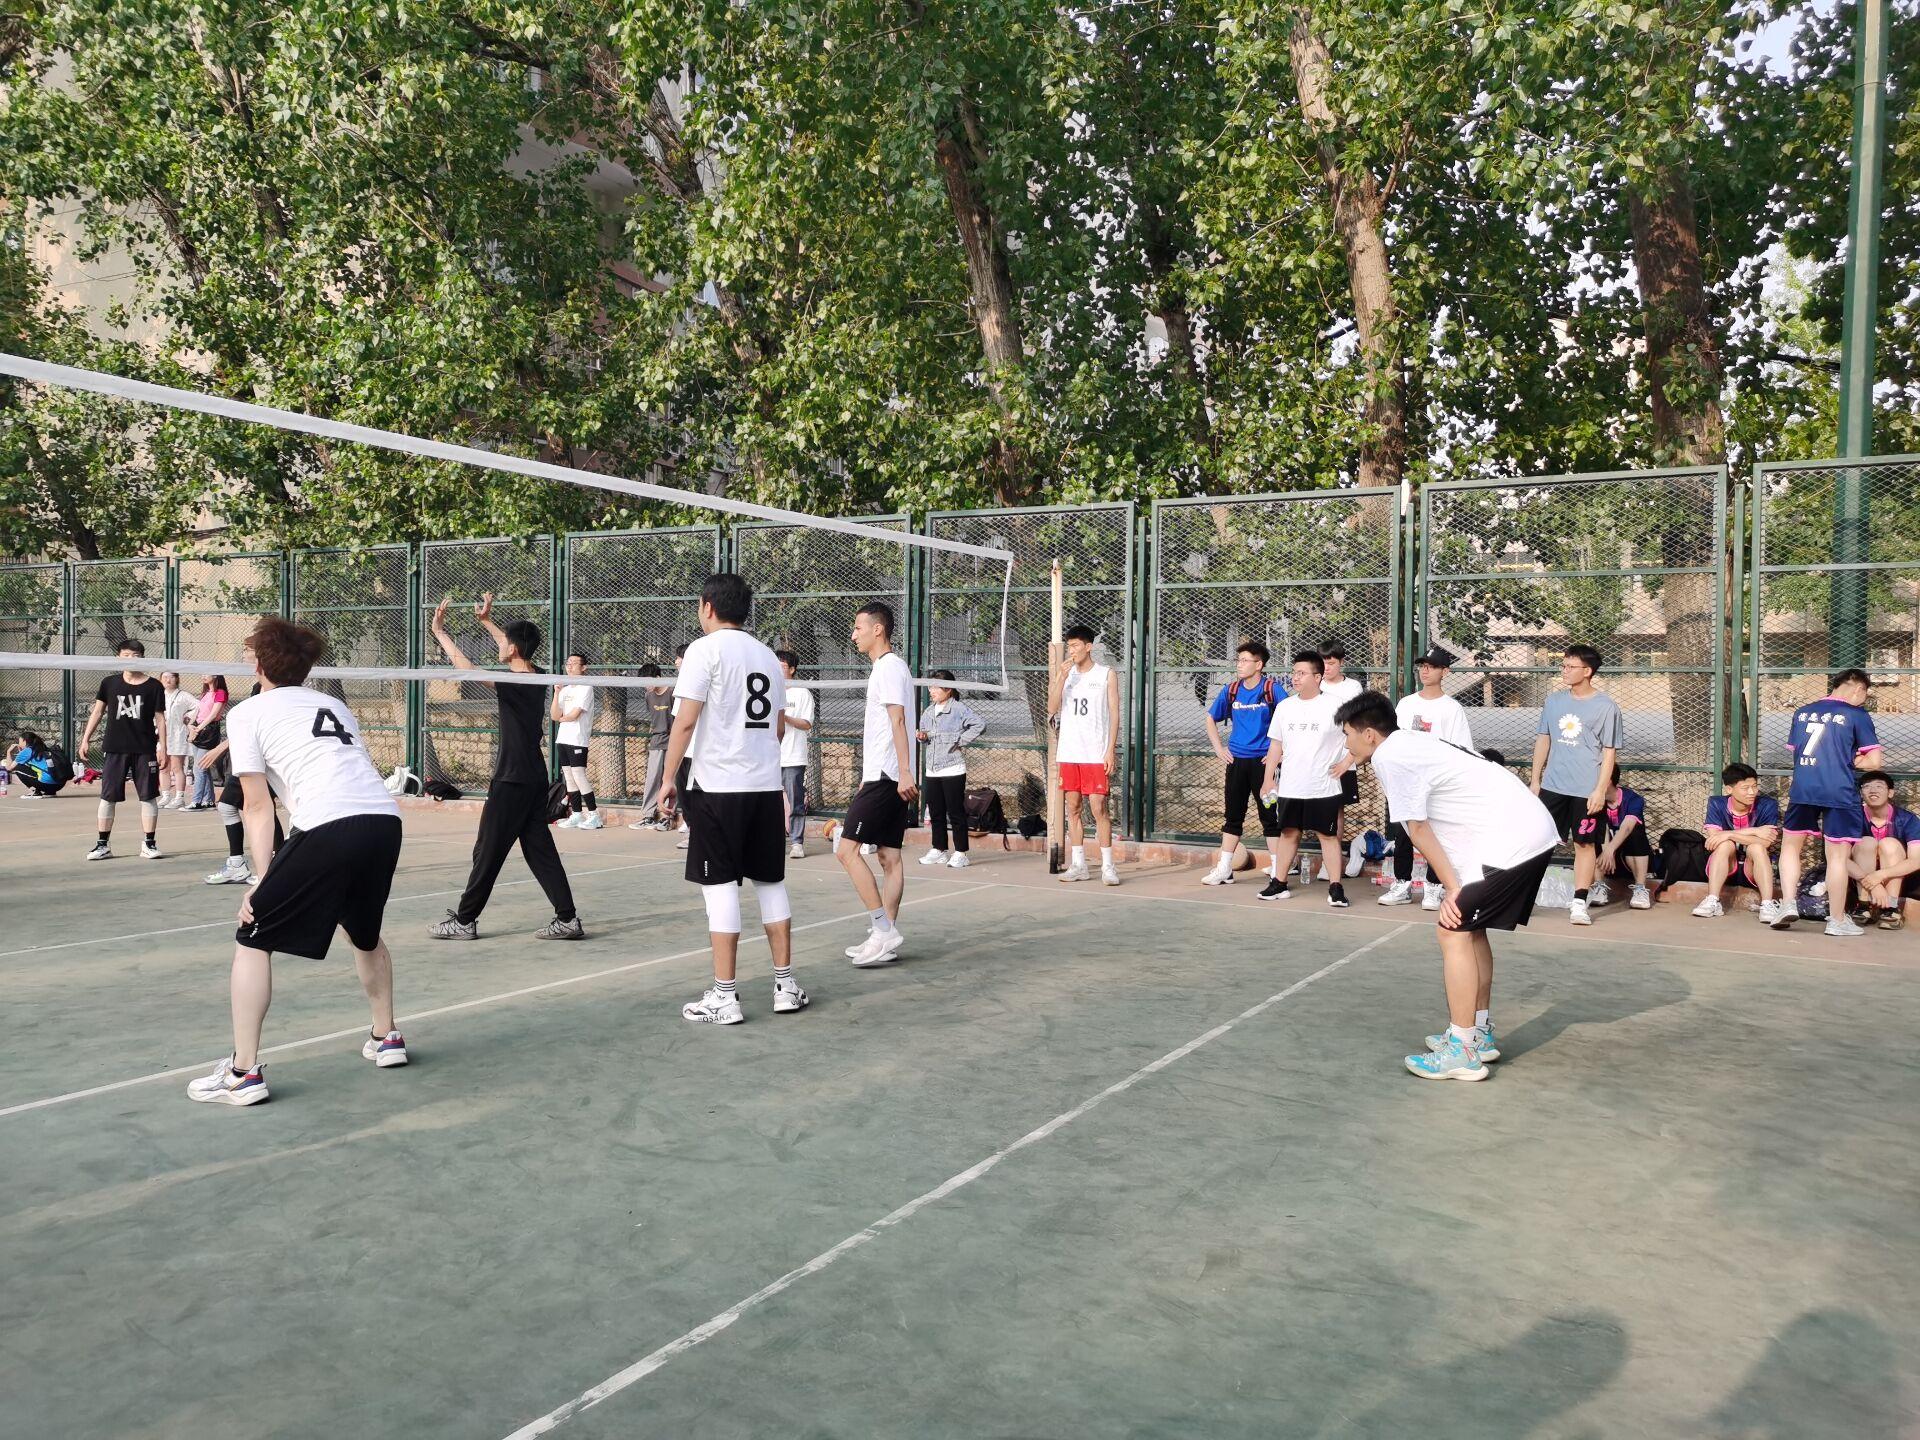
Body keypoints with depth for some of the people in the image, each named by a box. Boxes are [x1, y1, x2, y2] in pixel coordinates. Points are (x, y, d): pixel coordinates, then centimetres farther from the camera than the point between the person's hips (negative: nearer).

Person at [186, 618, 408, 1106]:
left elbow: (258, 807, 6)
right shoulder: (333, 705, 27)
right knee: (364, 932, 30)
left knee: (253, 940, 10)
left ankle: (243, 1073, 7)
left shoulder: (247, 713, 12)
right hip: (386, 820, 6)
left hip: (328, 827, -6)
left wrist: (264, 879, 6)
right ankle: (385, 1037, 39)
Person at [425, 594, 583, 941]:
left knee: (488, 851, 2)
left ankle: (464, 920, 13)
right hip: (535, 779, 8)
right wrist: (487, 622, 33)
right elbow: (516, 650, 27)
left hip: (512, 781, -8)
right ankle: (567, 919, 4)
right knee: (539, 850, 8)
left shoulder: (515, 684, -16)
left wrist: (439, 631, -8)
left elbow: (465, 667, -18)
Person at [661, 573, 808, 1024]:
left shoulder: (705, 649, -6)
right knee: (770, 883, 13)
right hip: (767, 786, 6)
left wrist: (669, 778, -6)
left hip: (717, 786, -6)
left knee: (720, 887, -1)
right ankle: (786, 984, 18)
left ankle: (724, 996, 2)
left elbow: (686, 720, -13)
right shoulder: (767, 655, 14)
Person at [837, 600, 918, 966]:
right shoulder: (889, 666, 20)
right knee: (889, 856, 8)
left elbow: (898, 721, -20)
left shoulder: (889, 667, -10)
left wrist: (903, 772, -28)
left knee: (847, 850, -11)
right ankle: (886, 939, 10)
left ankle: (884, 931, -11)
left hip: (886, 777, -10)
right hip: (888, 778, 10)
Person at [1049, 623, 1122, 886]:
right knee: (1073, 808, 7)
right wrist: (1061, 678, -10)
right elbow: (1052, 709, 1)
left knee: (1099, 808, -7)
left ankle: (1107, 866, -1)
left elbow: (1114, 714, -1)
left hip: (1096, 754, -4)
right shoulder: (1064, 674, 11)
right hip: (1069, 753, 4)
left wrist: (1111, 750, -9)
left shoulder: (1107, 674, 1)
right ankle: (1078, 865, 13)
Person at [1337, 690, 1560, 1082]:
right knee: (1470, 928, 19)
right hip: (1532, 830, 10)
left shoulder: (1391, 757, -11)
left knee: (1453, 931, -6)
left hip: (1508, 838, -10)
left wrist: (1453, 888, -6)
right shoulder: (1412, 742, 19)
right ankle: (1480, 1034, 27)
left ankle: (1463, 1052, -4)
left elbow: (1419, 829, -10)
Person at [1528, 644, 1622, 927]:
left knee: (1585, 843, 4)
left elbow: (1610, 752, -4)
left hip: (1587, 790, -4)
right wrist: (1535, 779, 11)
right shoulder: (1554, 701, 7)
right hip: (1553, 786, 4)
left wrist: (1600, 790, -10)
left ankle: (1579, 903, 9)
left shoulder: (1606, 707, -5)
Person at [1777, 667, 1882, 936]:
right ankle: (1837, 920, 7)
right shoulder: (1856, 715, -1)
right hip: (1839, 793, -4)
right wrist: (1852, 761, 14)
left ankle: (1788, 903, 5)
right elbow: (1874, 762, -4)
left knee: (1790, 846, 18)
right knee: (1838, 856, 2)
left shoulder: (1802, 713, 13)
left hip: (1802, 790, 4)